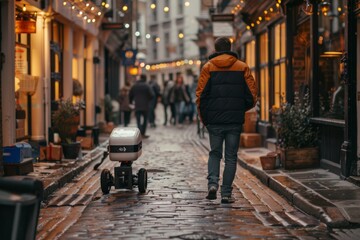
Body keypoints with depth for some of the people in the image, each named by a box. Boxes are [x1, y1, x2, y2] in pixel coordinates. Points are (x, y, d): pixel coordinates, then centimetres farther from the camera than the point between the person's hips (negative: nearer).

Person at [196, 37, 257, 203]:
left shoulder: (208, 67, 2)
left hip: (214, 120, 0)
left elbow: (200, 94, -3)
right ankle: (226, 193, 5)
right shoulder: (242, 67, 5)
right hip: (235, 120, 0)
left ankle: (212, 183, -6)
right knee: (231, 157, 7)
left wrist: (204, 118, 6)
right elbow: (252, 93, 1)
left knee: (214, 153, 15)